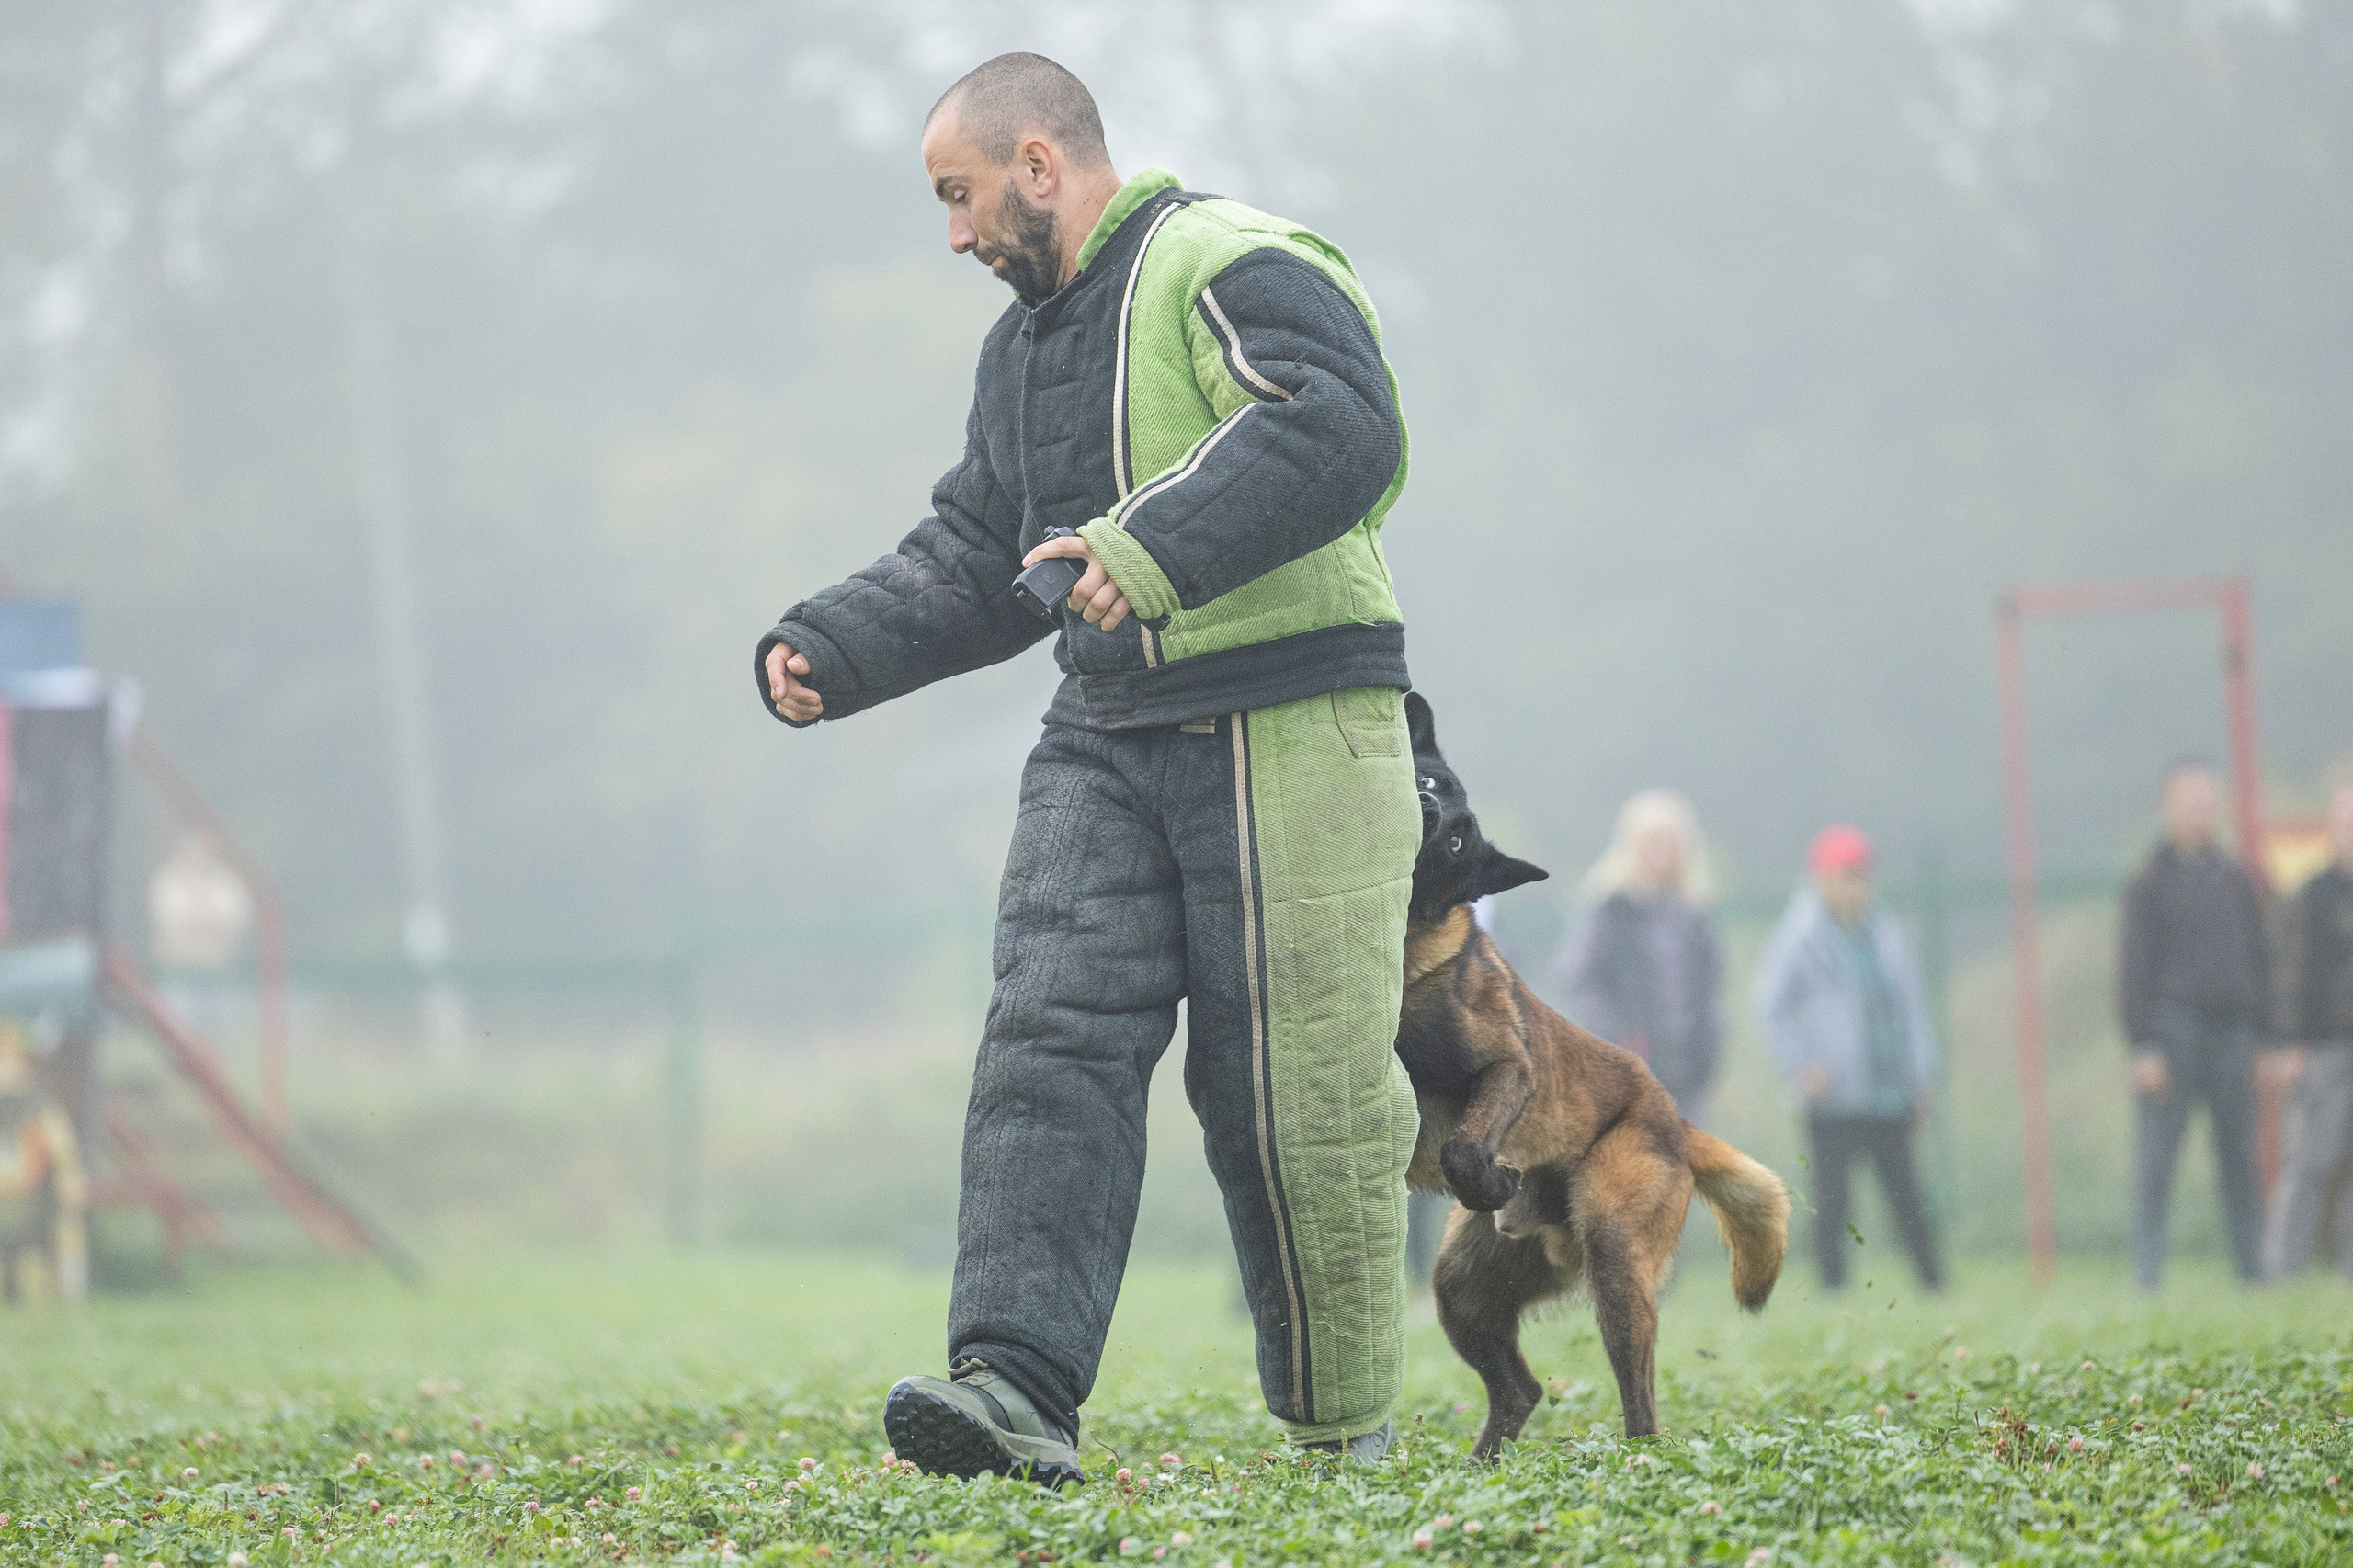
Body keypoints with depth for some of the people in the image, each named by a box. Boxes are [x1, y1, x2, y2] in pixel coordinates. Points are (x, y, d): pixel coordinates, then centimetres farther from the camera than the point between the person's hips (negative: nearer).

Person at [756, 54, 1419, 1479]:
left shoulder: (1230, 268, -9)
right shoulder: (1024, 346, 22)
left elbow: (1339, 426, -25)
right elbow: (972, 561, 28)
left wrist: (1160, 544, -34)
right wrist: (829, 650, 12)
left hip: (1291, 735, -8)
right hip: (1108, 745, 8)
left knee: (1297, 1093, -4)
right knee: (1052, 1044, -10)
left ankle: (1347, 1433, 10)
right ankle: (1016, 1389, -21)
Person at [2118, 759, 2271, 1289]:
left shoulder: (2237, 881, 14)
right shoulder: (2152, 881, 2)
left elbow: (2258, 962, 17)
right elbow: (2133, 970, -2)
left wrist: (2263, 1037, 9)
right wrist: (2144, 1046, -11)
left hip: (2232, 1030, 4)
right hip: (2173, 1027, -4)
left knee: (2240, 1158, 3)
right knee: (2155, 1161, -5)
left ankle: (2251, 1266, 6)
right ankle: (2148, 1275, -5)